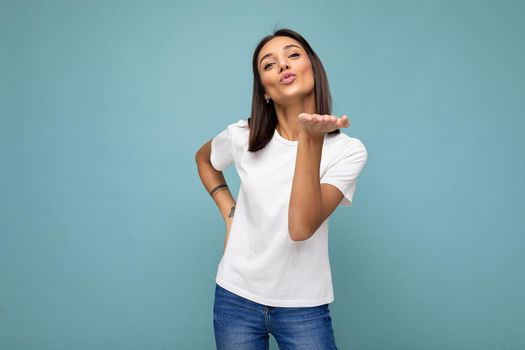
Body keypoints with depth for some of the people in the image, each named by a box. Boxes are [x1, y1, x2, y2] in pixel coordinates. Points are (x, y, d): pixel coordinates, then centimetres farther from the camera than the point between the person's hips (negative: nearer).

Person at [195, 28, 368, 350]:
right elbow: (204, 158, 16)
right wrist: (229, 211, 3)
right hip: (236, 298, 2)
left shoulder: (348, 149, -12)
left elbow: (301, 228, -24)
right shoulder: (242, 137, -6)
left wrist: (311, 138, -30)